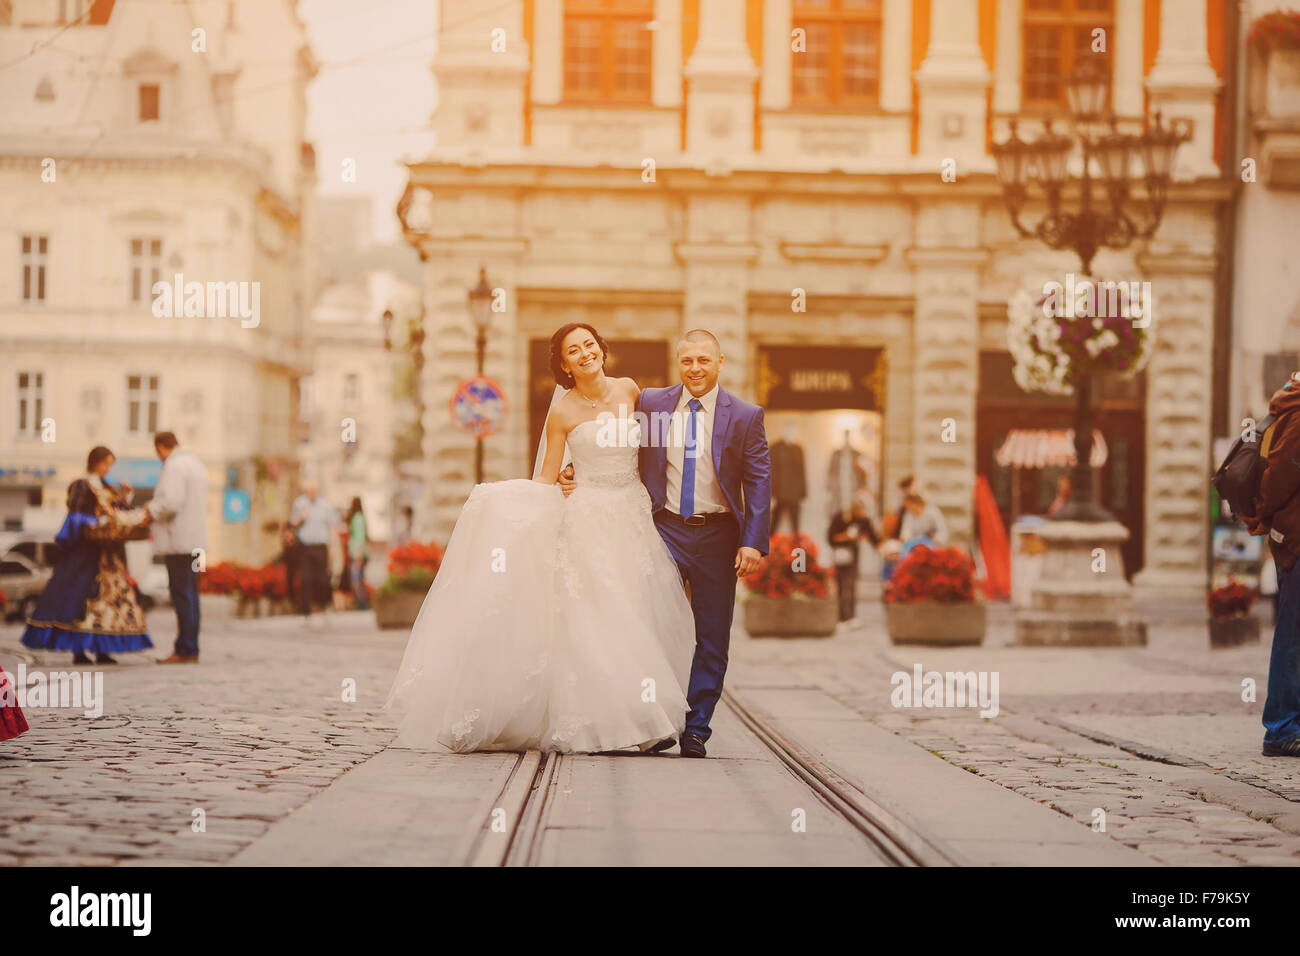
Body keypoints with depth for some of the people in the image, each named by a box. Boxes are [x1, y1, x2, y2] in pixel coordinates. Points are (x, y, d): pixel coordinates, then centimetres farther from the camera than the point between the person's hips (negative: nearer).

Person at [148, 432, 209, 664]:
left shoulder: (174, 467, -13)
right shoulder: (196, 464, 18)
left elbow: (171, 503, -23)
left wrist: (151, 508, -3)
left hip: (178, 540, -10)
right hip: (195, 540, 10)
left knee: (182, 595, -8)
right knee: (189, 595, 12)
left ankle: (186, 650, -8)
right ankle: (187, 648, 15)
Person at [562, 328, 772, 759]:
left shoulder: (745, 416, 0)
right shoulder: (650, 404, 4)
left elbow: (758, 481, -2)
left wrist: (754, 542, -11)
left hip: (717, 536, 0)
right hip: (665, 529, 0)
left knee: (712, 638, 4)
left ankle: (696, 729, 13)